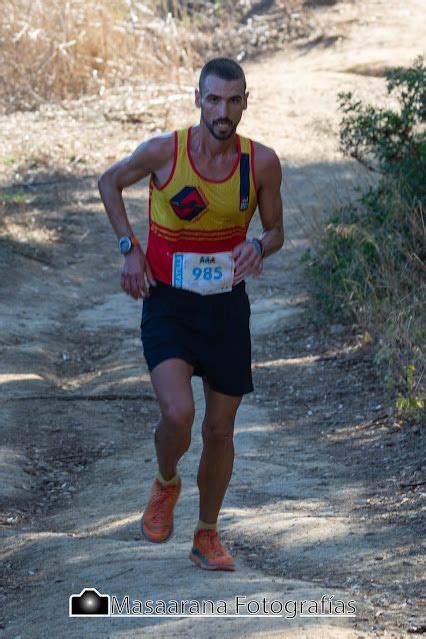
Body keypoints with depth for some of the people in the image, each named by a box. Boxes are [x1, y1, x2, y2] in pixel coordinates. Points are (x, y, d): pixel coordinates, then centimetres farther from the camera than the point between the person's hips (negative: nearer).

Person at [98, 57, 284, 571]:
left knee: (220, 428, 8)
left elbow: (276, 230, 6)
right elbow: (109, 182, 5)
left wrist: (259, 246, -17)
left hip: (227, 307, 3)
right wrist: (130, 248, -5)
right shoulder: (163, 152, -14)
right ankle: (165, 483, 13)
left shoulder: (262, 162, -8)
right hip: (167, 305, -2)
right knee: (177, 414, -22)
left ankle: (207, 535, 29)